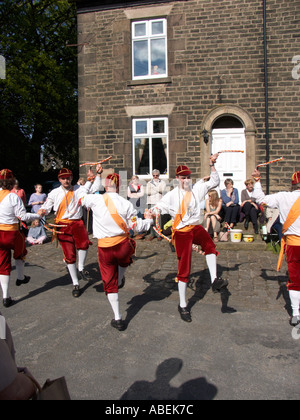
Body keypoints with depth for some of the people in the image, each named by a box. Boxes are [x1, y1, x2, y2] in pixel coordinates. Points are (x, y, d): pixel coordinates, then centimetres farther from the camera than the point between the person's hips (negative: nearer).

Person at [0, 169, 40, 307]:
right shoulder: (13, 197, -14)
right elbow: (23, 216, -14)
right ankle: (21, 278, 45)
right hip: (11, 233, -3)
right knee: (20, 254, 28)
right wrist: (38, 215, -3)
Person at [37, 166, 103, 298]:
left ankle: (81, 268, -2)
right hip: (62, 224, 0)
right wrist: (42, 212, -15)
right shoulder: (54, 193, 4)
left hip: (77, 222, 0)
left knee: (84, 243, -30)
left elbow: (95, 188, 7)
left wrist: (98, 174, -5)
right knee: (69, 255, 3)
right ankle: (75, 284, 18)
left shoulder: (79, 189, 5)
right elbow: (46, 208, 8)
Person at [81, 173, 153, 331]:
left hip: (104, 247, 1)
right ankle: (120, 280, 60)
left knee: (109, 283, 13)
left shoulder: (95, 200, -6)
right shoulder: (126, 204, -8)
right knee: (124, 261, 37)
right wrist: (148, 220, 17)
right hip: (123, 245, -1)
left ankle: (118, 319, 19)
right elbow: (137, 227, -4)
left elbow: (81, 198, 17)